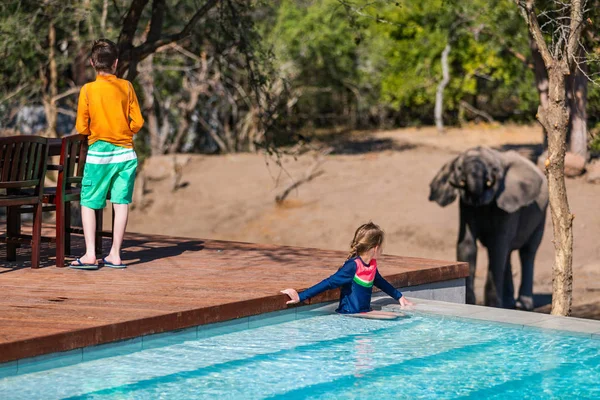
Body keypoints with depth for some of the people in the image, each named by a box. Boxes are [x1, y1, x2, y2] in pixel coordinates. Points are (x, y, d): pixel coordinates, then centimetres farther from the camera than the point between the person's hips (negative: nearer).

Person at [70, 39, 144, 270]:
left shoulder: (88, 90, -6)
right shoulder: (126, 87, -1)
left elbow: (81, 127, -4)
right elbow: (137, 123, 0)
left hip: (99, 153, -2)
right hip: (125, 152, 2)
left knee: (88, 203, 5)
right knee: (121, 203, 5)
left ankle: (90, 255, -3)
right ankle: (115, 255, 6)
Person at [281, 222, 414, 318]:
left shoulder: (372, 265, 11)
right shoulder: (353, 266, -16)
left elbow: (381, 283, 33)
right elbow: (328, 283, -18)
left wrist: (399, 297, 48)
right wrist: (300, 297, -23)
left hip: (365, 313, 9)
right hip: (349, 316, -9)